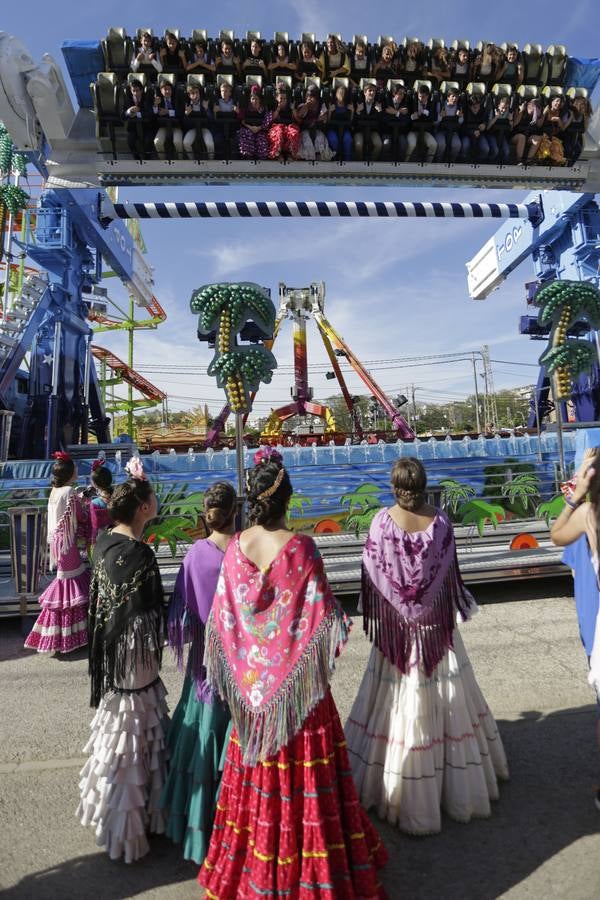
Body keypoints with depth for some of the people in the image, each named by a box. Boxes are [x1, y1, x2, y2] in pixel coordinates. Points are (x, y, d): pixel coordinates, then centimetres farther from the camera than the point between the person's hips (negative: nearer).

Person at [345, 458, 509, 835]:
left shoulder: (383, 521, -15)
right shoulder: (440, 521, -10)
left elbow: (373, 576, -9)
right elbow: (450, 572, -2)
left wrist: (377, 615, 6)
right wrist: (454, 609, 14)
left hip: (397, 625, -1)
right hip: (436, 624, 2)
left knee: (403, 705, 11)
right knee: (444, 701, 17)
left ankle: (403, 793, 25)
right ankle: (458, 781, 36)